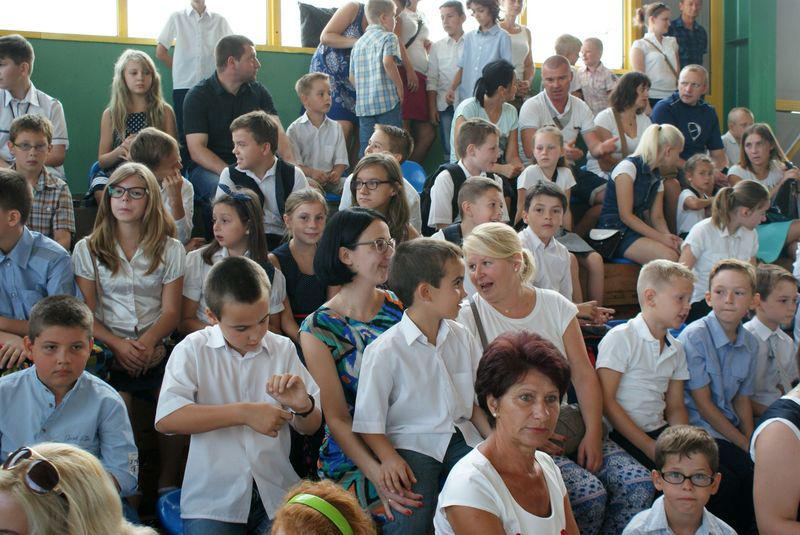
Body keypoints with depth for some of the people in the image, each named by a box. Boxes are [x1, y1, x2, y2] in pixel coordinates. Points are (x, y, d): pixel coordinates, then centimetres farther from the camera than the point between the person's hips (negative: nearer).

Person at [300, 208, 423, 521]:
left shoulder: (399, 306, 4)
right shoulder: (319, 329, -6)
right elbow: (337, 419, -9)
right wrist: (378, 475, -22)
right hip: (352, 458, -4)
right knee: (412, 516, -25)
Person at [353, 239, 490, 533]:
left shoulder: (462, 338, 9)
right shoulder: (385, 351, -10)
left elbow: (475, 400, 14)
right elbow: (369, 421, -8)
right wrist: (389, 458, -22)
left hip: (460, 437, 5)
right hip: (411, 443, -5)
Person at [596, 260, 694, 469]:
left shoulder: (676, 349, 16)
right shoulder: (620, 338, -8)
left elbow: (675, 408, 17)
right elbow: (605, 400, -14)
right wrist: (649, 446, -18)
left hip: (659, 432, 7)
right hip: (623, 436, -7)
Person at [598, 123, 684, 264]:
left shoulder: (657, 178, 17)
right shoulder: (628, 167, -10)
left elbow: (657, 217, 12)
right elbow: (626, 215, -15)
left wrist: (668, 236, -11)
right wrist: (660, 237, -20)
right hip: (615, 233, -8)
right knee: (669, 257, -29)